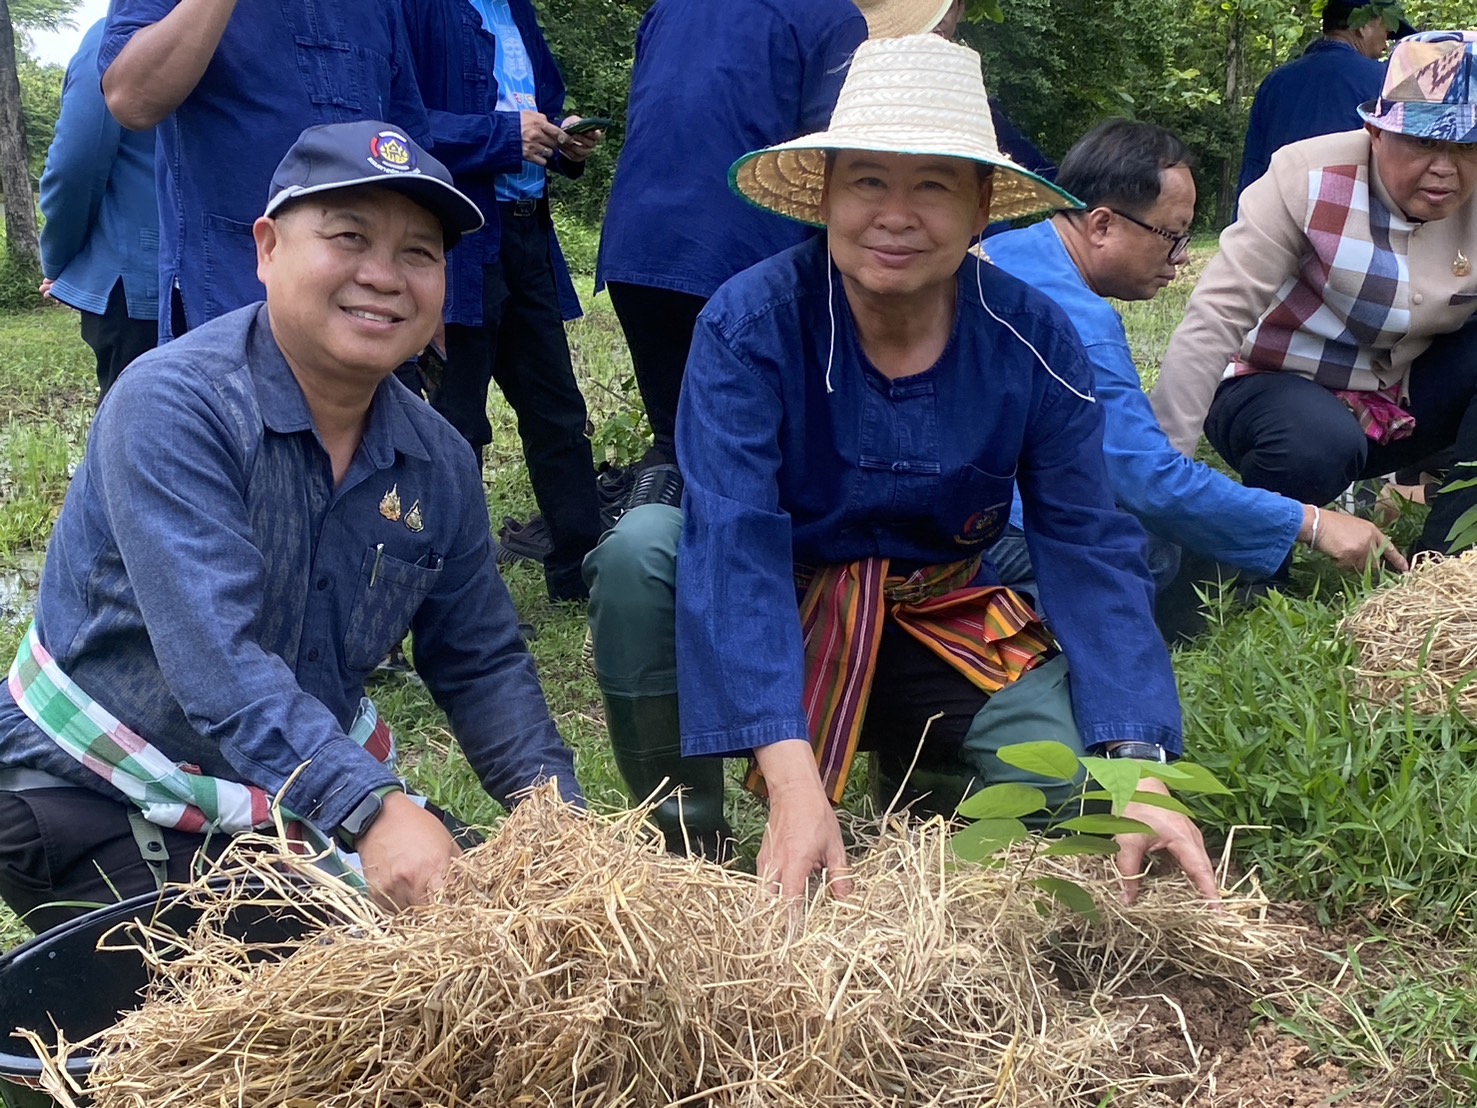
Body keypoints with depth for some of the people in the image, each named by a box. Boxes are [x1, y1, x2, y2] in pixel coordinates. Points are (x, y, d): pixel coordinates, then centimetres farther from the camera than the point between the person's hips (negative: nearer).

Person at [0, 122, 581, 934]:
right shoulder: (173, 406, -23)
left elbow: (479, 664, 5)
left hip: (309, 796, 6)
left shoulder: (438, 464, -3)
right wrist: (369, 811, -44)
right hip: (95, 806, -5)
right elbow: (213, 654, -34)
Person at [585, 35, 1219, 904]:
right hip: (774, 625, -1)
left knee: (1083, 799, -25)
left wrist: (1138, 766, -29)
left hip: (942, 632, 2)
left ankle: (912, 759, 10)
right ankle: (685, 833, -10)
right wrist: (794, 781, -44)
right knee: (644, 546, -31)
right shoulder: (750, 324, -22)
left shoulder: (1034, 341, -14)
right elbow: (733, 546, -32)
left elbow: (1091, 554, -15)